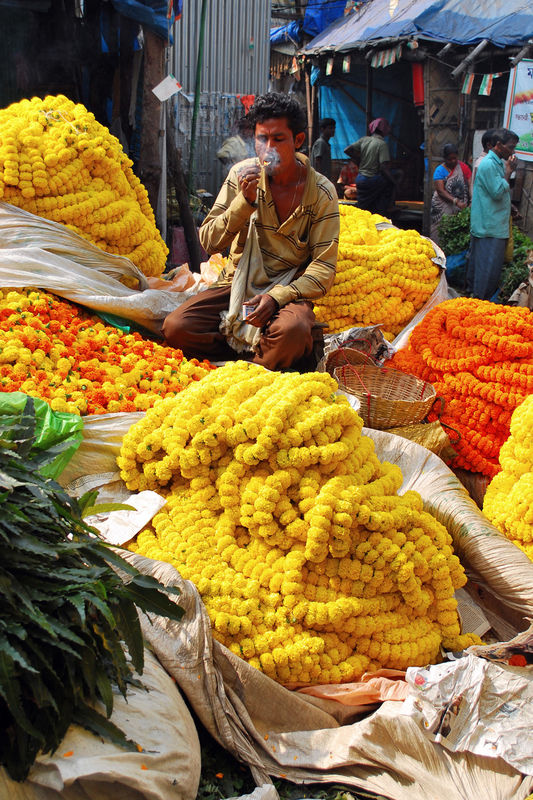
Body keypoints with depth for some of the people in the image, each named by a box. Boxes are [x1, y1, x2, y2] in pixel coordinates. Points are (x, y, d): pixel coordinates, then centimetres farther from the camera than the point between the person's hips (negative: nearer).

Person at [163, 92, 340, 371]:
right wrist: (245, 201, -19)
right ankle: (258, 348, -4)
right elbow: (208, 241, -3)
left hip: (287, 291, -2)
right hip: (236, 284, 3)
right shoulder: (242, 174, -1)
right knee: (175, 327, -22)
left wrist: (277, 296, -25)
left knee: (293, 331, -37)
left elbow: (323, 268, -8)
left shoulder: (322, 193, -6)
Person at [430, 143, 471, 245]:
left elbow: (470, 185, -1)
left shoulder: (463, 167, 7)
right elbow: (440, 191, -9)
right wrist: (455, 201, -22)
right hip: (443, 208, -2)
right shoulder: (440, 170, 0)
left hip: (460, 208, 2)